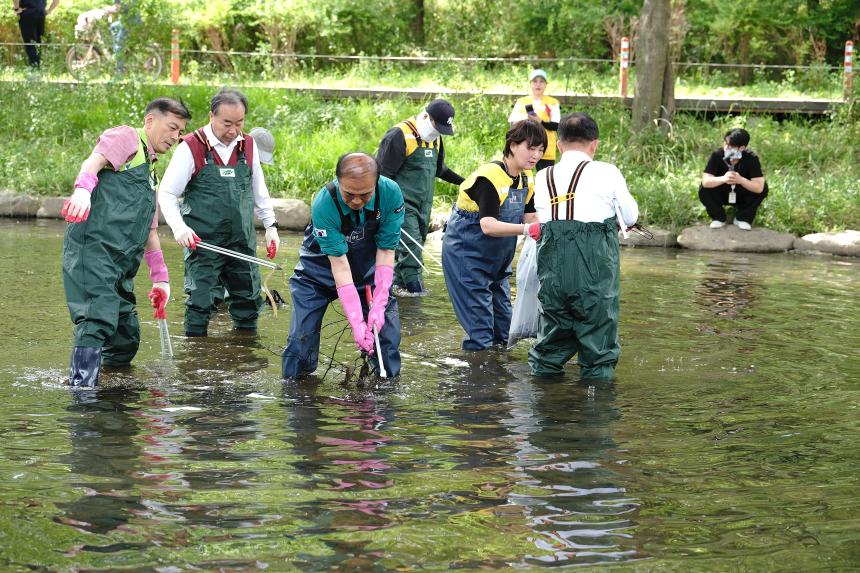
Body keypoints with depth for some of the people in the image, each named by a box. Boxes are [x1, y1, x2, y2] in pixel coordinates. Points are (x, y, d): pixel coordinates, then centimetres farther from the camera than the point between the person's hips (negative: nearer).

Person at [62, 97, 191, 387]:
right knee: (98, 319, -24)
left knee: (126, 341, 8)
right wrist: (82, 190, -35)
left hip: (121, 263, 9)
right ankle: (82, 383, -29)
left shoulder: (150, 173, 32)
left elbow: (149, 232, 34)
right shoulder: (126, 137, 6)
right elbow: (93, 162, -14)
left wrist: (160, 278, 28)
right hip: (93, 245, -9)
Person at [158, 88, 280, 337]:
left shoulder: (248, 146, 8)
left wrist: (271, 225, 17)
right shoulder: (191, 147, -8)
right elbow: (167, 194, -6)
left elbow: (259, 191, 20)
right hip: (203, 242, -5)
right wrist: (179, 227, -20)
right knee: (200, 304, -6)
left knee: (249, 301, 10)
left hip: (242, 243, 5)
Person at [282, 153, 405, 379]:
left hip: (368, 267, 2)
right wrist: (357, 322, -35)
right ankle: (295, 382, 16)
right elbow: (339, 263, -32)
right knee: (301, 335, -8)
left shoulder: (391, 194, -26)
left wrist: (378, 305, -25)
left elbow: (386, 251, -18)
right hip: (321, 268, -2)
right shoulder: (323, 205, -33)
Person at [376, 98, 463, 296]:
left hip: (424, 204, 8)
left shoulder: (435, 138, 13)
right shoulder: (400, 136, -14)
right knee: (411, 244, -16)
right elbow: (382, 172, -13)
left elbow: (439, 169, 29)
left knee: (416, 244, 9)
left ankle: (398, 283, 17)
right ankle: (413, 285, -14)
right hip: (403, 203, -8)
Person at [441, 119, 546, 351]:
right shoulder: (490, 177, -24)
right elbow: (488, 226, -33)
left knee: (503, 329, 14)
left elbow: (531, 218, 0)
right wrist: (527, 229, -44)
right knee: (480, 334, -11)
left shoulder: (524, 179, 5)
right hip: (466, 256, -9)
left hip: (496, 260, 9)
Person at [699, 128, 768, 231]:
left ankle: (743, 218, -4)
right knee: (704, 190, -29)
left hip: (742, 196, 0)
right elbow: (705, 181, -33)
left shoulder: (751, 159, -26)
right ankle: (718, 218, -2)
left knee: (763, 188, -26)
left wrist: (741, 180, -52)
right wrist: (723, 179, -53)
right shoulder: (717, 156, -25)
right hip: (721, 194, 0)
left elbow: (759, 187, -34)